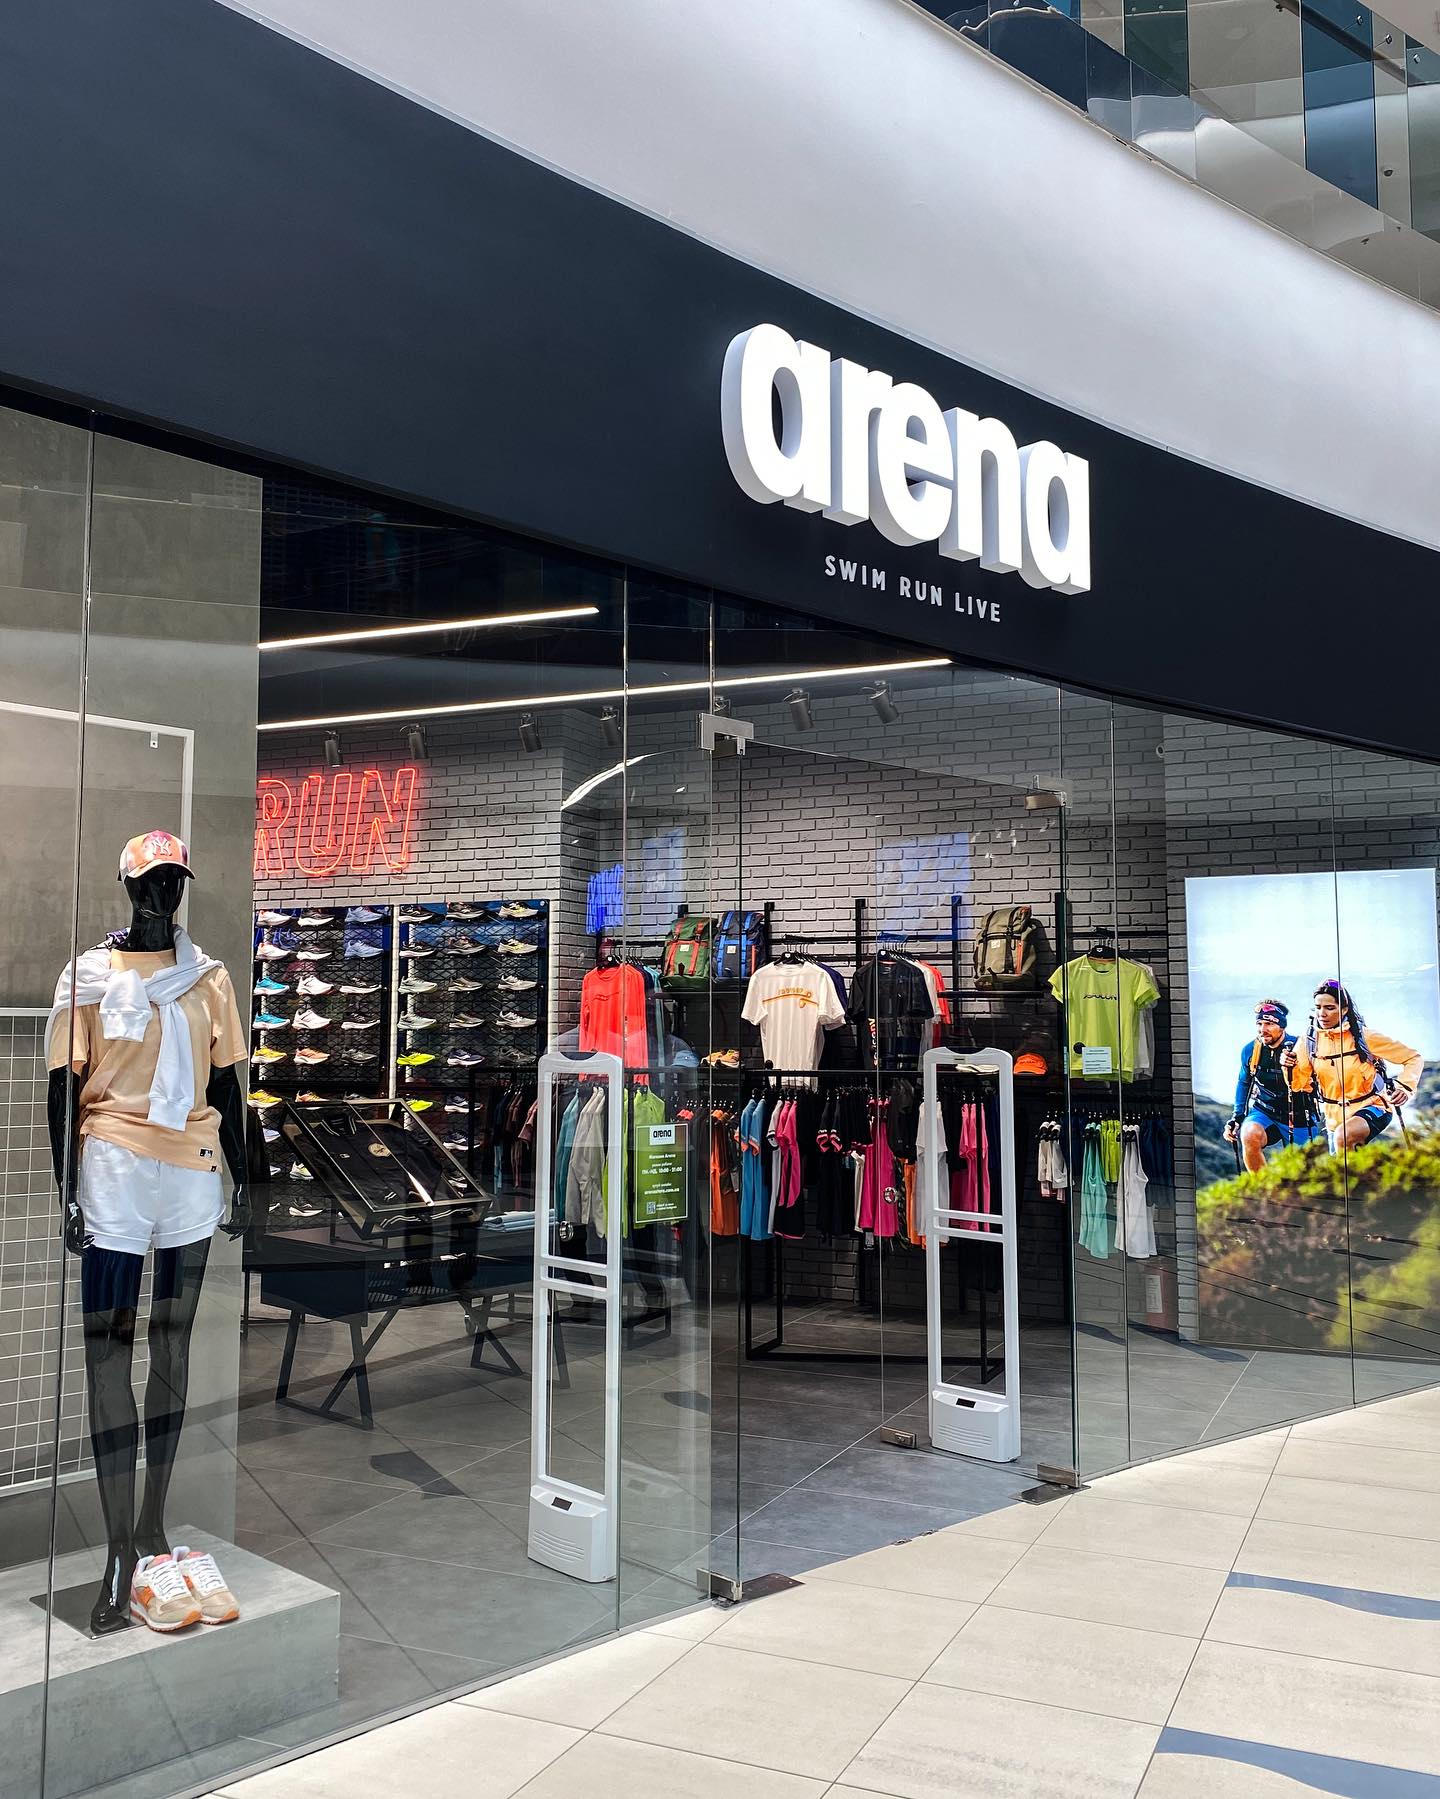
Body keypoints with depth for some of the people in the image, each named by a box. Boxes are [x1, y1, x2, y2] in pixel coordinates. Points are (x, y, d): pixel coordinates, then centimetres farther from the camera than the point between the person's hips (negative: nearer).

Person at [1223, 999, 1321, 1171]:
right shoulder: (1250, 1050, -4)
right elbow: (1244, 1083, 13)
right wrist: (1236, 1118, 7)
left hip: (1299, 1119, -1)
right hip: (1263, 1112, 1)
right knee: (1249, 1137, -32)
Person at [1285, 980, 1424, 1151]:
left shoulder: (1365, 1037, -14)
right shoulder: (1310, 1040, -5)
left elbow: (1414, 1058, -5)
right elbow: (1299, 1083, -3)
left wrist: (1405, 1087, -21)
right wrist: (1290, 1067, -23)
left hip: (1372, 1107, -5)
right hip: (1335, 1116, 5)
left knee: (1344, 1136, -35)